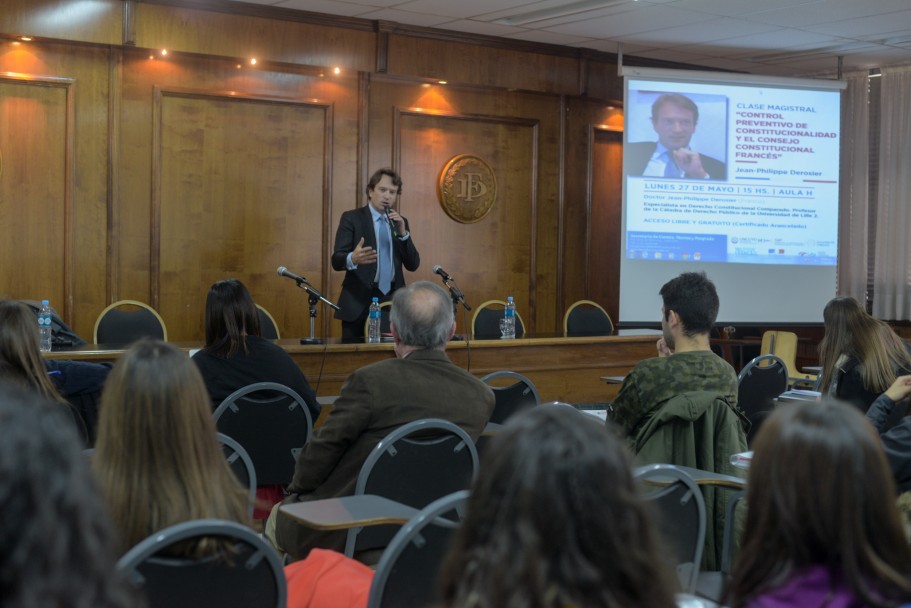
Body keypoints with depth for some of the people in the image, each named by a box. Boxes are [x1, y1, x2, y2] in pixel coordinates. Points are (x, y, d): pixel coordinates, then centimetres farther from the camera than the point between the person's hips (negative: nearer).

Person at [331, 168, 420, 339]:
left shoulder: (400, 222, 14)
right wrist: (353, 258, -33)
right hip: (359, 302, -4)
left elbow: (413, 265, 8)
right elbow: (336, 260, -10)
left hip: (392, 301, 4)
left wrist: (403, 233, -6)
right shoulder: (351, 218, 0)